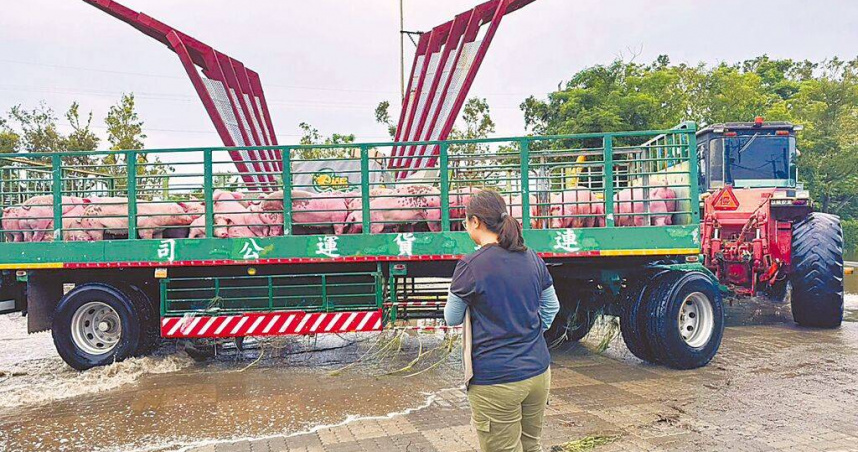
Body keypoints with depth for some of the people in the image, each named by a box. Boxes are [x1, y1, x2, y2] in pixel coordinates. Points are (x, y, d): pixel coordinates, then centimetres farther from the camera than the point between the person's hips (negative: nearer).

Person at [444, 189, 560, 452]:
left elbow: (452, 319, -2)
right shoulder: (533, 260, 4)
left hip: (496, 381, -6)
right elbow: (551, 307, 16)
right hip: (538, 372, 6)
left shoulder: (471, 266, -14)